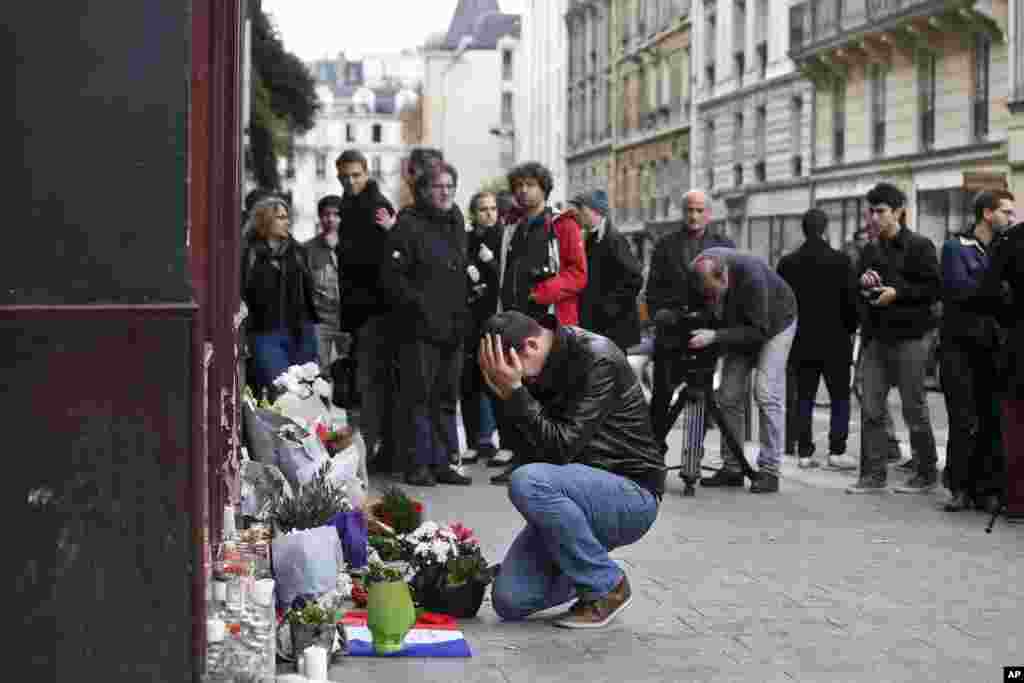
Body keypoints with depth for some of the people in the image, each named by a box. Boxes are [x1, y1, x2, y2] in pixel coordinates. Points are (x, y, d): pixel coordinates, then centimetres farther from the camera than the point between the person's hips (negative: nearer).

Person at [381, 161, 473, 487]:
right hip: (420, 327, -7)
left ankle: (441, 463, 17)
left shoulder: (456, 222, 16)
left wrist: (463, 318, 16)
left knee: (446, 396, 10)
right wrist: (418, 304, -18)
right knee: (418, 395, -5)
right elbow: (394, 275, -13)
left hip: (453, 327, 7)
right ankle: (417, 463, 1)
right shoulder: (408, 225, -7)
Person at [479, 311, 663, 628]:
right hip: (578, 492, 7)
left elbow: (561, 447, -26)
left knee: (527, 482, -34)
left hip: (631, 495, -7)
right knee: (509, 601, -7)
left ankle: (607, 585, -15)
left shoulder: (599, 361, -20)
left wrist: (514, 392, -27)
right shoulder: (538, 370, 3)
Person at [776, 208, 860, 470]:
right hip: (835, 340, -3)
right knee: (840, 397, 4)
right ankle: (837, 450, -1)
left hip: (801, 341, 3)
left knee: (804, 397, 8)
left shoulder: (787, 263, 1)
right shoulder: (840, 260, -8)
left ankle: (804, 452, 7)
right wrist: (850, 328, 8)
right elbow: (851, 299, -6)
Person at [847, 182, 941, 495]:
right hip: (876, 337, 6)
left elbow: (934, 287, -10)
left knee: (914, 409, 1)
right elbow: (858, 293, 24)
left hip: (910, 338, -6)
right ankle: (874, 475, 7)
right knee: (870, 409, 2)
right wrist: (864, 284, 3)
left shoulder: (919, 246, -4)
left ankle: (926, 474, 14)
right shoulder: (870, 251, 15)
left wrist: (898, 292, -18)